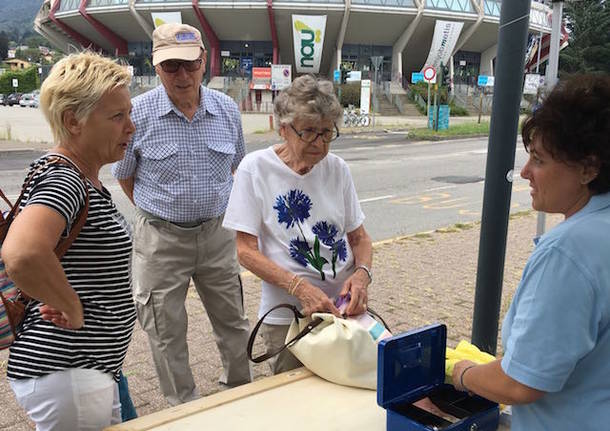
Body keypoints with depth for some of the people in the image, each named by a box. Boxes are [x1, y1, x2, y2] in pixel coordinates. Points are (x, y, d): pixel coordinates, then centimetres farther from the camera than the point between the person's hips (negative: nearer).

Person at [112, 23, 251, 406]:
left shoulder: (227, 110, -1)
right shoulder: (138, 113, -11)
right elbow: (125, 176, 2)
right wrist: (161, 214, 5)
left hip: (217, 233, 3)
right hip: (160, 239, -2)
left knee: (233, 319, 15)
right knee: (166, 330, 8)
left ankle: (243, 389, 38)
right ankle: (184, 408, 28)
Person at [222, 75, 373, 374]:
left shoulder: (337, 169, 1)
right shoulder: (255, 169, -10)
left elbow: (360, 237, 8)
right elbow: (246, 251, -11)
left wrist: (362, 274, -13)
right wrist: (299, 287, -24)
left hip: (344, 307, 4)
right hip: (286, 316, -3)